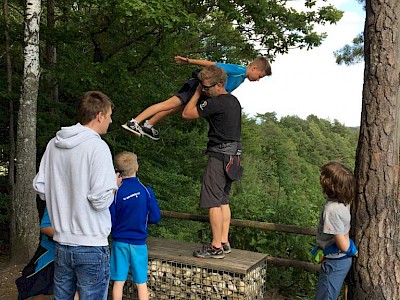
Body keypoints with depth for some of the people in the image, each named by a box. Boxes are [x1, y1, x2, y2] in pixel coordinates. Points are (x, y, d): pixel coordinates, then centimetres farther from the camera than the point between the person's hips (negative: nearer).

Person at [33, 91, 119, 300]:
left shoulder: (54, 144, 4)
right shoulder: (97, 147, -17)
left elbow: (40, 188, 9)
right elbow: (100, 200, -22)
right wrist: (114, 187, -3)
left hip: (61, 243, 7)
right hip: (91, 246, -7)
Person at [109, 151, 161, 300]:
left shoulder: (115, 193, -11)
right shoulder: (146, 191, -11)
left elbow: (110, 221, -6)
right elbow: (155, 218, -5)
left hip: (119, 242, 0)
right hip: (139, 243, 0)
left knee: (118, 282, 12)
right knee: (141, 283, 11)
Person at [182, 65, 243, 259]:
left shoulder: (216, 102, -15)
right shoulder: (234, 101, 15)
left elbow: (187, 113, -8)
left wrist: (197, 93, 4)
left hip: (220, 155, -10)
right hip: (232, 155, 10)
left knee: (213, 201, -6)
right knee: (223, 200, 13)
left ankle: (216, 247, -2)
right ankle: (224, 242, 18)